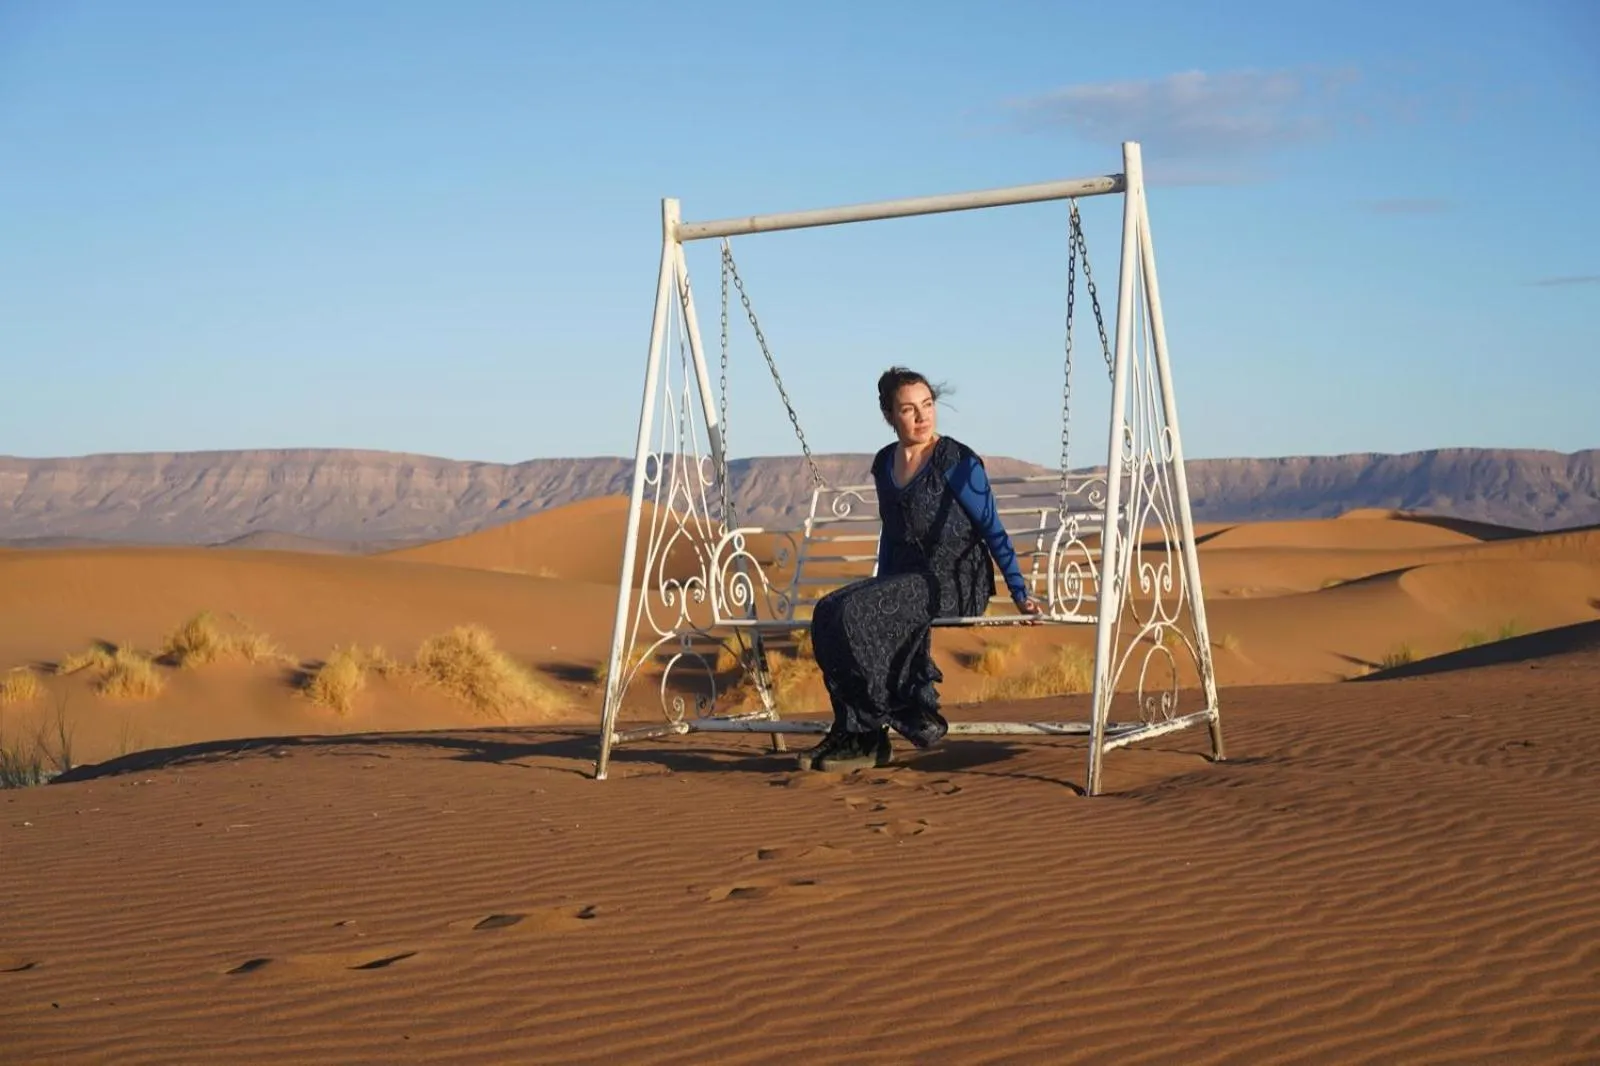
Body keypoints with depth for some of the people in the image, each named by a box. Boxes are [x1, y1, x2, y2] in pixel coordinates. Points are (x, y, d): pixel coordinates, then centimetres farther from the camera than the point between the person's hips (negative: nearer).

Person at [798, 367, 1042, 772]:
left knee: (856, 612, -28)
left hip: (958, 582, -6)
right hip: (906, 579, 7)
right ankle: (857, 734, -17)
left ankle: (867, 735, -15)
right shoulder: (885, 464, 12)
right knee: (828, 612, -21)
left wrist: (1020, 593, -7)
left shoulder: (958, 462, -7)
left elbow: (993, 531, -5)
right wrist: (879, 590, 27)